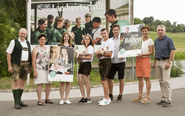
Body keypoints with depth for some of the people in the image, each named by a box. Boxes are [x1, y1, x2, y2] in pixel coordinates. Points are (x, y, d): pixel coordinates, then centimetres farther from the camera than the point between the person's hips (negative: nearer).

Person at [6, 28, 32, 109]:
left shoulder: (28, 43, 15)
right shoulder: (14, 42, 0)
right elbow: (8, 53, -4)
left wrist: (30, 66, 11)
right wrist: (9, 66, -12)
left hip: (26, 64, 6)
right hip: (16, 64, -5)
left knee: (22, 83, 8)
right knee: (16, 82, -10)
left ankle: (19, 100, 17)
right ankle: (16, 103, -9)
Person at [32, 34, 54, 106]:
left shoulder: (47, 49, 17)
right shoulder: (36, 49, 1)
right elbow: (33, 60, -4)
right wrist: (34, 71, -12)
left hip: (47, 69, 6)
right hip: (39, 69, -6)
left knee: (49, 84, 6)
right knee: (39, 84, -7)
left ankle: (47, 99, 19)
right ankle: (39, 101, -3)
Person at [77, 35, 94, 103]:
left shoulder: (90, 47, 0)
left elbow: (90, 57, -13)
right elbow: (78, 58, 12)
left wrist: (82, 57, -8)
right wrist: (79, 57, -9)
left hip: (87, 64, -7)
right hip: (81, 64, 7)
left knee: (86, 82, -5)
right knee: (80, 82, 3)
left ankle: (88, 98, 3)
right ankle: (83, 97, 12)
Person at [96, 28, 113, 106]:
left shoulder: (110, 42, -6)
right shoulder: (102, 42, 19)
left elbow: (109, 54, -13)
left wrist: (101, 53, -9)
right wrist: (98, 53, -2)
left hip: (106, 61, -8)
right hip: (101, 61, 8)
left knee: (104, 80, -14)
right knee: (103, 80, 10)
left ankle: (106, 99, -9)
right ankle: (107, 98, 18)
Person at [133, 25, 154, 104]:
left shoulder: (150, 41, -2)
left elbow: (151, 52, -6)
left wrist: (142, 54, -18)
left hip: (145, 59, -6)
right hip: (138, 59, 6)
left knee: (146, 78, -5)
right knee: (140, 78, 7)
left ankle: (147, 96, -1)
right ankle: (140, 96, 13)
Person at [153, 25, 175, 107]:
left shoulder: (168, 40, -7)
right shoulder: (156, 40, 14)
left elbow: (172, 51, -12)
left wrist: (169, 62, -18)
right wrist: (155, 62, 16)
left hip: (165, 61, -7)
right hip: (158, 62, 7)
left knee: (166, 81, -10)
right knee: (161, 81, 8)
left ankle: (168, 100, -5)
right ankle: (163, 99, 15)